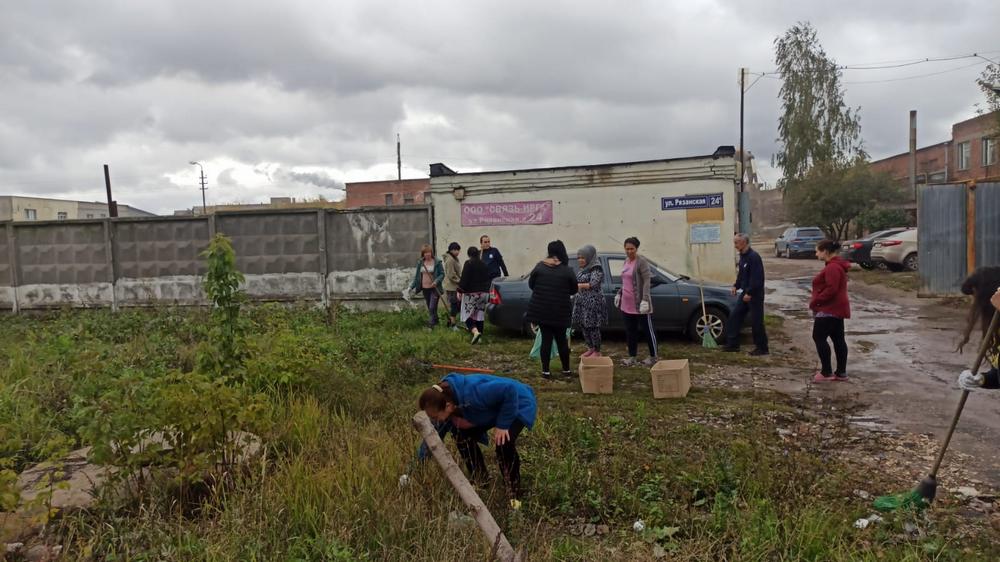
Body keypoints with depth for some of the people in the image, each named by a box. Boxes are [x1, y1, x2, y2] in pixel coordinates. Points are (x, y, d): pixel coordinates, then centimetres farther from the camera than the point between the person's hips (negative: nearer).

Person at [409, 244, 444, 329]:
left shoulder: (437, 262, -6)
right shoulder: (420, 263, 6)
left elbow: (442, 274, -5)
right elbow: (417, 276, 10)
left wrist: (436, 281, -22)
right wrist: (412, 286, 4)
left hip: (434, 288, -5)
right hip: (425, 288, 5)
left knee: (432, 307, -14)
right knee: (429, 308, 14)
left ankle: (431, 324, -9)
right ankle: (435, 321, 31)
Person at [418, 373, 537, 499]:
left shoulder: (471, 394, -42)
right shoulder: (444, 398, -14)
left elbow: (509, 389, -41)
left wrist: (502, 424, -33)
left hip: (518, 404, -8)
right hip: (495, 406, 8)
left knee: (504, 443, -30)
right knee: (462, 433, -2)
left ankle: (514, 495, -11)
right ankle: (481, 482, 14)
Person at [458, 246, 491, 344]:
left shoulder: (468, 264, -11)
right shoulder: (484, 265, 10)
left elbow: (464, 279, -16)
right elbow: (489, 280, 15)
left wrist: (460, 290, -9)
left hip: (471, 293, -6)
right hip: (484, 293, 6)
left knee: (467, 314, -3)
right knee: (480, 316, 11)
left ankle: (475, 332, -25)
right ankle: (479, 336, 10)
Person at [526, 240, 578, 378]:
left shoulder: (540, 266, -4)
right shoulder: (567, 270, -8)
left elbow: (531, 284, 5)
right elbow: (574, 290, 3)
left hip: (541, 309, 1)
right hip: (560, 311, -1)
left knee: (546, 339, 6)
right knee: (561, 339, 12)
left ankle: (546, 371, 7)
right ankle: (566, 369, 19)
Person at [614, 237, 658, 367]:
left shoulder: (641, 262, -12)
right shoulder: (626, 261, 11)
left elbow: (646, 282, -18)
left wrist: (645, 300, -24)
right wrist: (619, 294, 20)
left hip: (640, 304, -8)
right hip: (627, 304, 8)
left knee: (647, 330, 3)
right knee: (630, 331, 11)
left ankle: (653, 357, 14)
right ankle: (632, 358, 20)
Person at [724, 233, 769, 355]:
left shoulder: (754, 257, -20)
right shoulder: (742, 256, 10)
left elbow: (757, 278, -24)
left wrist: (749, 293, -24)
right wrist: (736, 285, 11)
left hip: (755, 295, -10)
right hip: (745, 293, 10)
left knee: (756, 321, -2)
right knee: (735, 316, 10)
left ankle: (762, 348, 8)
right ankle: (732, 344, 17)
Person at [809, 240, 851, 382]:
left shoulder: (832, 267, -19)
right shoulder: (836, 265, 16)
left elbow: (831, 289, -26)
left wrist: (815, 301, -17)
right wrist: (816, 302, 14)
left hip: (829, 310, -11)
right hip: (836, 309, 11)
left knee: (819, 338, -5)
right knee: (838, 339, 11)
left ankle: (826, 372, -3)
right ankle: (841, 373, 15)